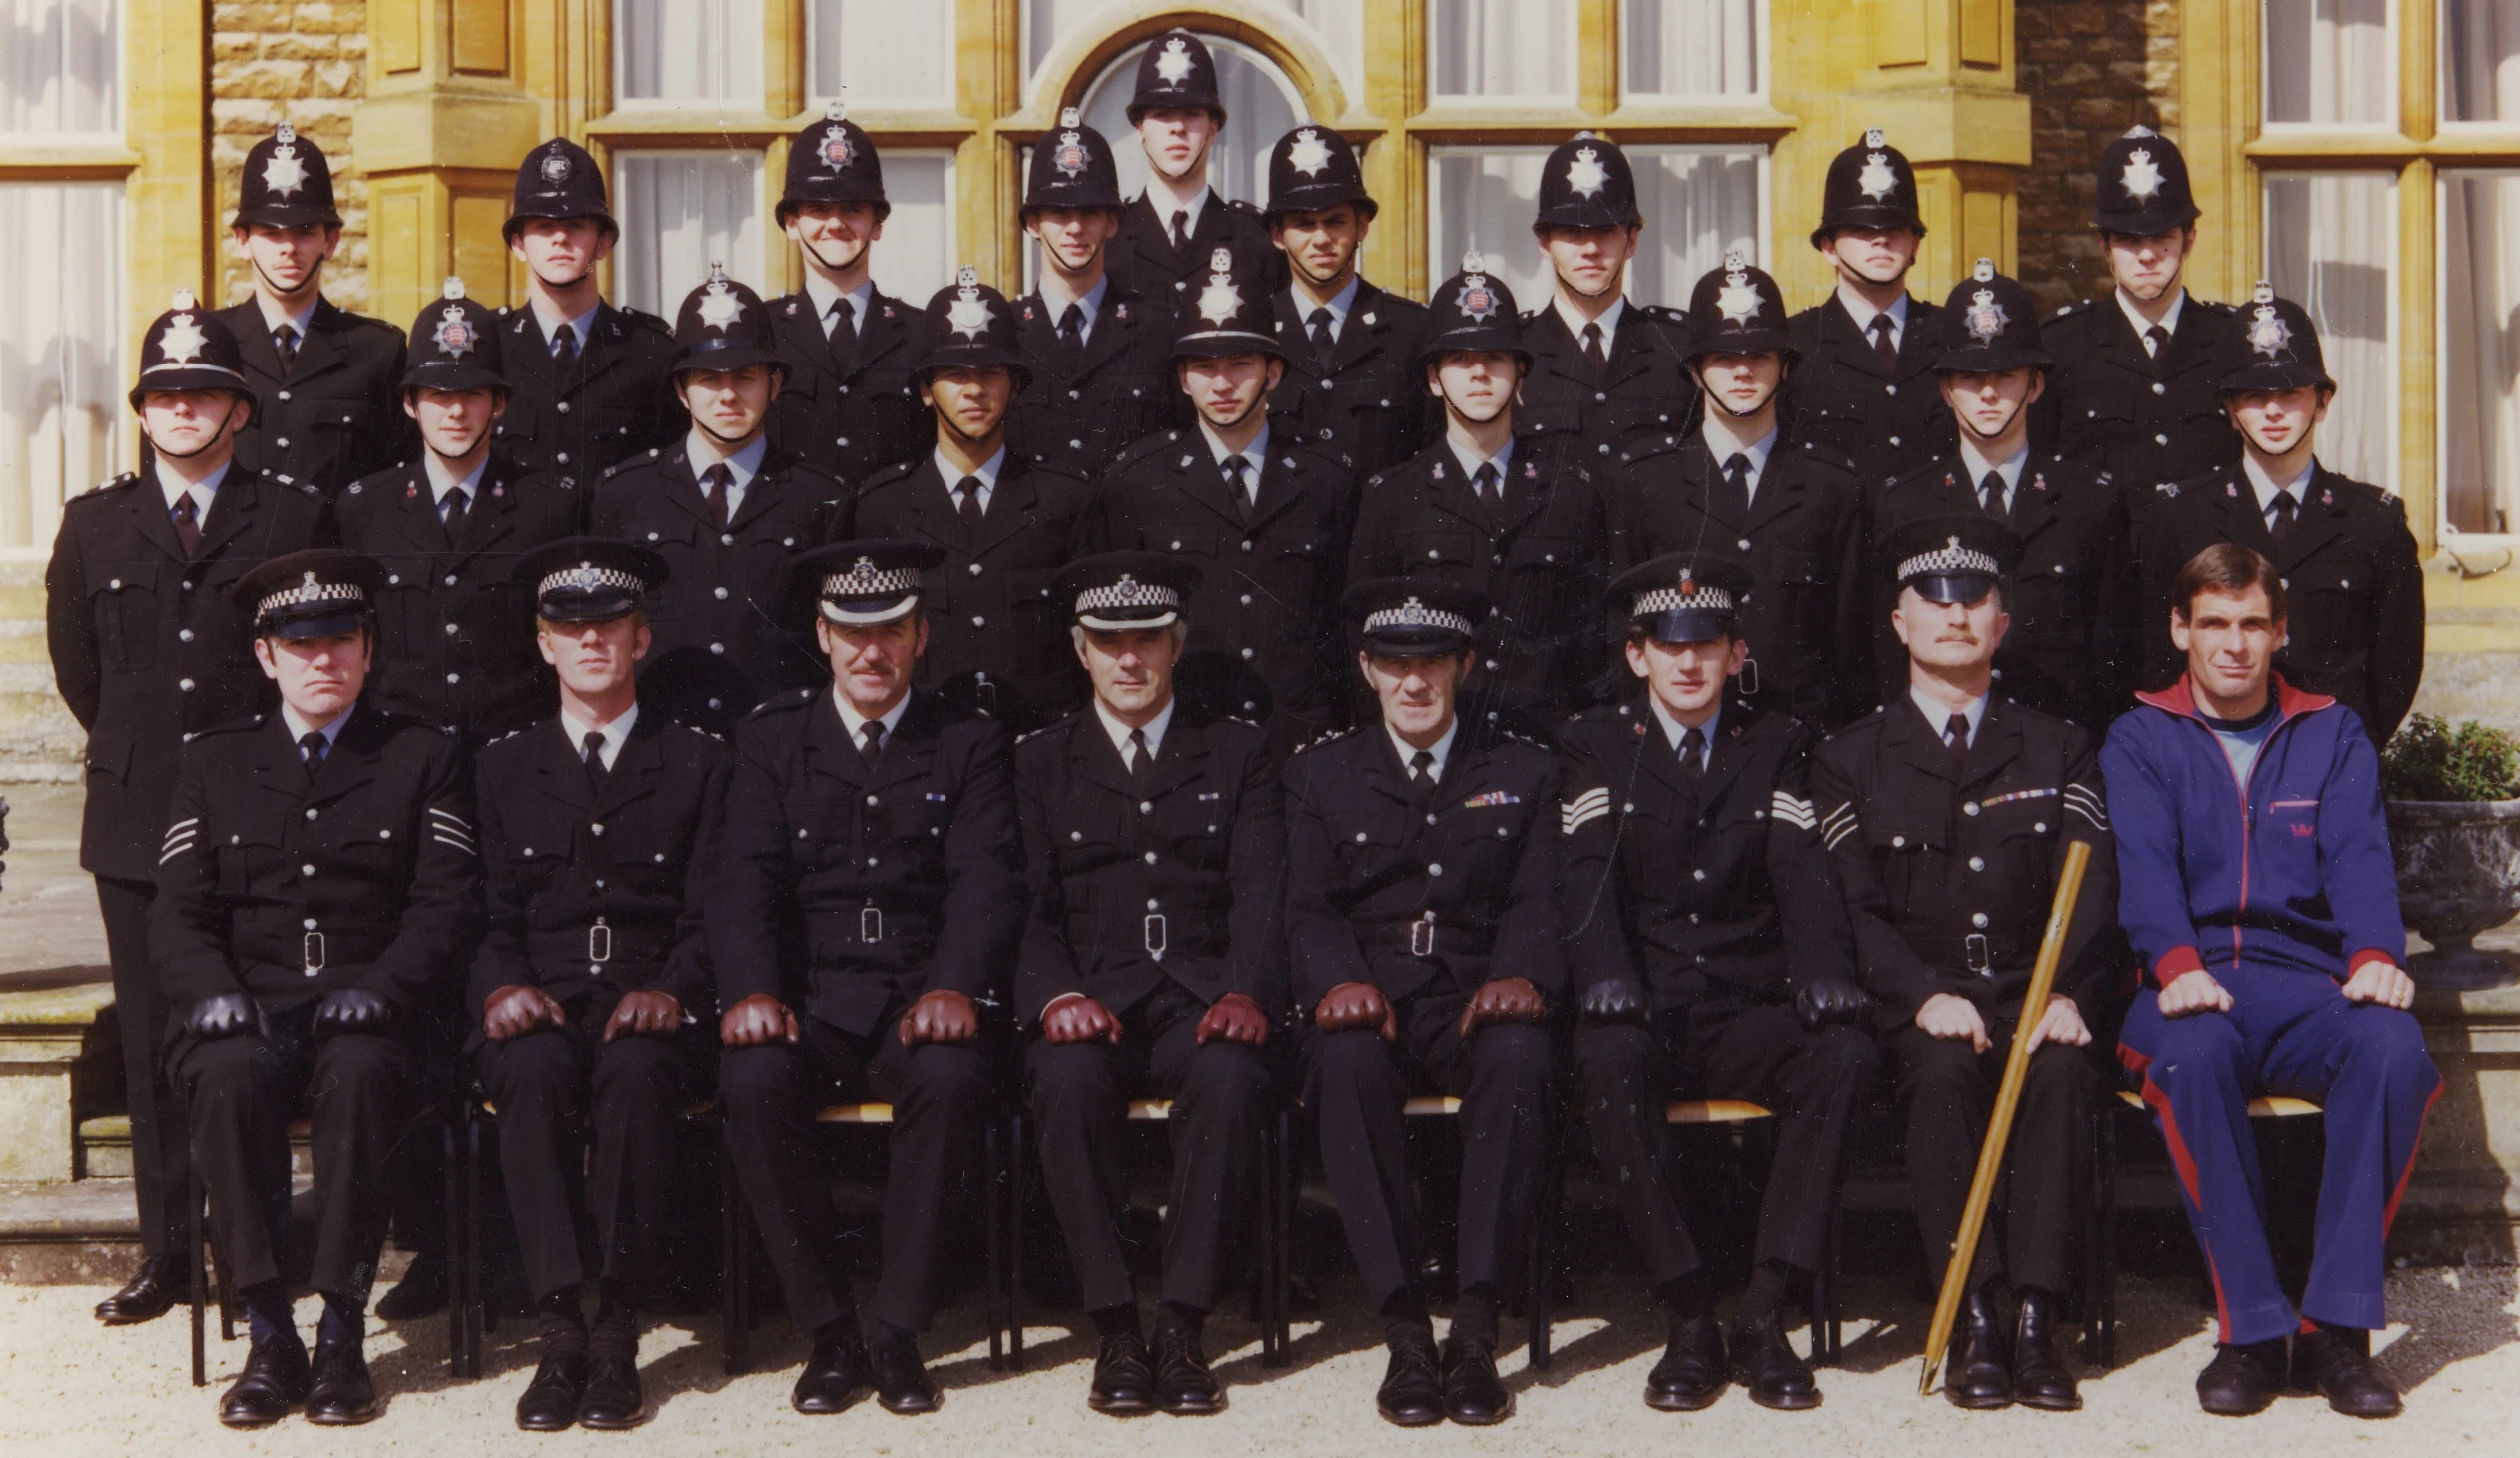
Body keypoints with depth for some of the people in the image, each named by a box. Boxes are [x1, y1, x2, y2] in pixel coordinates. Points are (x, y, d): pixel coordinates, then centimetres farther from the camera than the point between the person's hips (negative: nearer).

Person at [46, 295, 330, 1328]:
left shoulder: (293, 519, 4)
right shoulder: (94, 526, 12)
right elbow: (76, 668, 19)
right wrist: (136, 751, 15)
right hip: (136, 820, 3)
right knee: (154, 1045, 4)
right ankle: (167, 1254, 12)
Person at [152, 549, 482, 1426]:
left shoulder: (425, 758, 13)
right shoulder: (213, 762, 18)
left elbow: (447, 904, 2)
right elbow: (178, 909, 10)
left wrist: (380, 990, -16)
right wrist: (212, 990, -12)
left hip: (369, 1013, -1)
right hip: (251, 1010, 2)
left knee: (359, 1073, -36)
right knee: (225, 1075, -34)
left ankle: (343, 1336, -30)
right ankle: (268, 1337, -27)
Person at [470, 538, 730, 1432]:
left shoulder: (699, 764, 16)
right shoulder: (504, 766, 21)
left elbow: (711, 914, 6)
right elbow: (490, 916, 12)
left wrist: (670, 990, -15)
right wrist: (504, 986, -11)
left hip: (650, 1012, -1)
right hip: (540, 1006, 1)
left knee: (635, 1072, -37)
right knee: (534, 1071, -35)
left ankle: (618, 1332, -32)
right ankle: (560, 1331, -35)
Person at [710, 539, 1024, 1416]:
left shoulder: (970, 745, 13)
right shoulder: (772, 741, 14)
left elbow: (987, 879, -1)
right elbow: (745, 879, 2)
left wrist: (955, 987, -21)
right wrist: (751, 989, -19)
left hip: (920, 1003, -1)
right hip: (809, 1000, 1)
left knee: (951, 1076, -34)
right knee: (754, 1079, -31)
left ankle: (900, 1335, -23)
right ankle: (828, 1335, -18)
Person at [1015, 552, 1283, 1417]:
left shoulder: (1238, 753, 17)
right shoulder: (1041, 763, 17)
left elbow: (1259, 893, 4)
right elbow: (1032, 909, 7)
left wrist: (1246, 992, -16)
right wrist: (1056, 994, -15)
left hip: (1199, 1003, 0)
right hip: (1092, 1005, 0)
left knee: (1229, 1073, -35)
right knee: (1069, 1076, -34)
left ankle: (1183, 1327, -29)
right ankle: (1114, 1329, -26)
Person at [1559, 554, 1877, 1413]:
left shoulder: (1778, 745, 15)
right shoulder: (1595, 747, 10)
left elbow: (1805, 877, 1)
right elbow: (1588, 881, -4)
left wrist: (1826, 982, -19)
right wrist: (1611, 987, -24)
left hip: (1747, 1012, 2)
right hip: (1647, 1014, -2)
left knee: (1849, 1052, -29)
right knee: (1608, 1059, -36)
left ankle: (1764, 1315, -26)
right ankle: (1690, 1318, -28)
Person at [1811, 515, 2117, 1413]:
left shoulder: (2057, 751, 16)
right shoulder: (1849, 760, 12)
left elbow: (2089, 893, 4)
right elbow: (1853, 910, 1)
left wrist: (2068, 996, -16)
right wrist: (1926, 996, -17)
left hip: (2034, 999, 1)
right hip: (1915, 1009, -1)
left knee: (2061, 1069, -32)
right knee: (1944, 1072, -34)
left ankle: (2036, 1320, -34)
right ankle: (1973, 1322, -33)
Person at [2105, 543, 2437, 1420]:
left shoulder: (2334, 734, 17)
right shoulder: (2139, 741, 12)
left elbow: (2359, 856, 1)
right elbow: (2144, 862, -5)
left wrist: (2375, 953, -20)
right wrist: (2176, 963, -25)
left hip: (2308, 984, 2)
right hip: (2194, 988, -2)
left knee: (2392, 1046, -32)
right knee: (2194, 1053, -37)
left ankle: (2338, 1327, -27)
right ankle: (2250, 1329, -29)